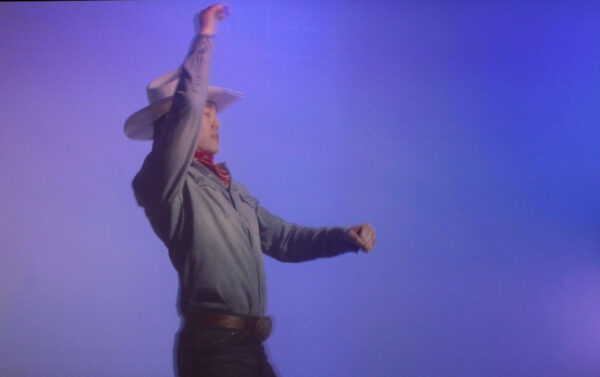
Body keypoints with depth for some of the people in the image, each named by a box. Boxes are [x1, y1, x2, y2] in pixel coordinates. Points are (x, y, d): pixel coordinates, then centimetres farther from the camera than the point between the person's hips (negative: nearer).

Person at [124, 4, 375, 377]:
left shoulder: (230, 187, 18)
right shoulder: (165, 180, -7)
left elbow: (281, 239, 19)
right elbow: (187, 104, -20)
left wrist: (345, 236, 7)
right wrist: (206, 34, -11)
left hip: (249, 346, 8)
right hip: (212, 347, -8)